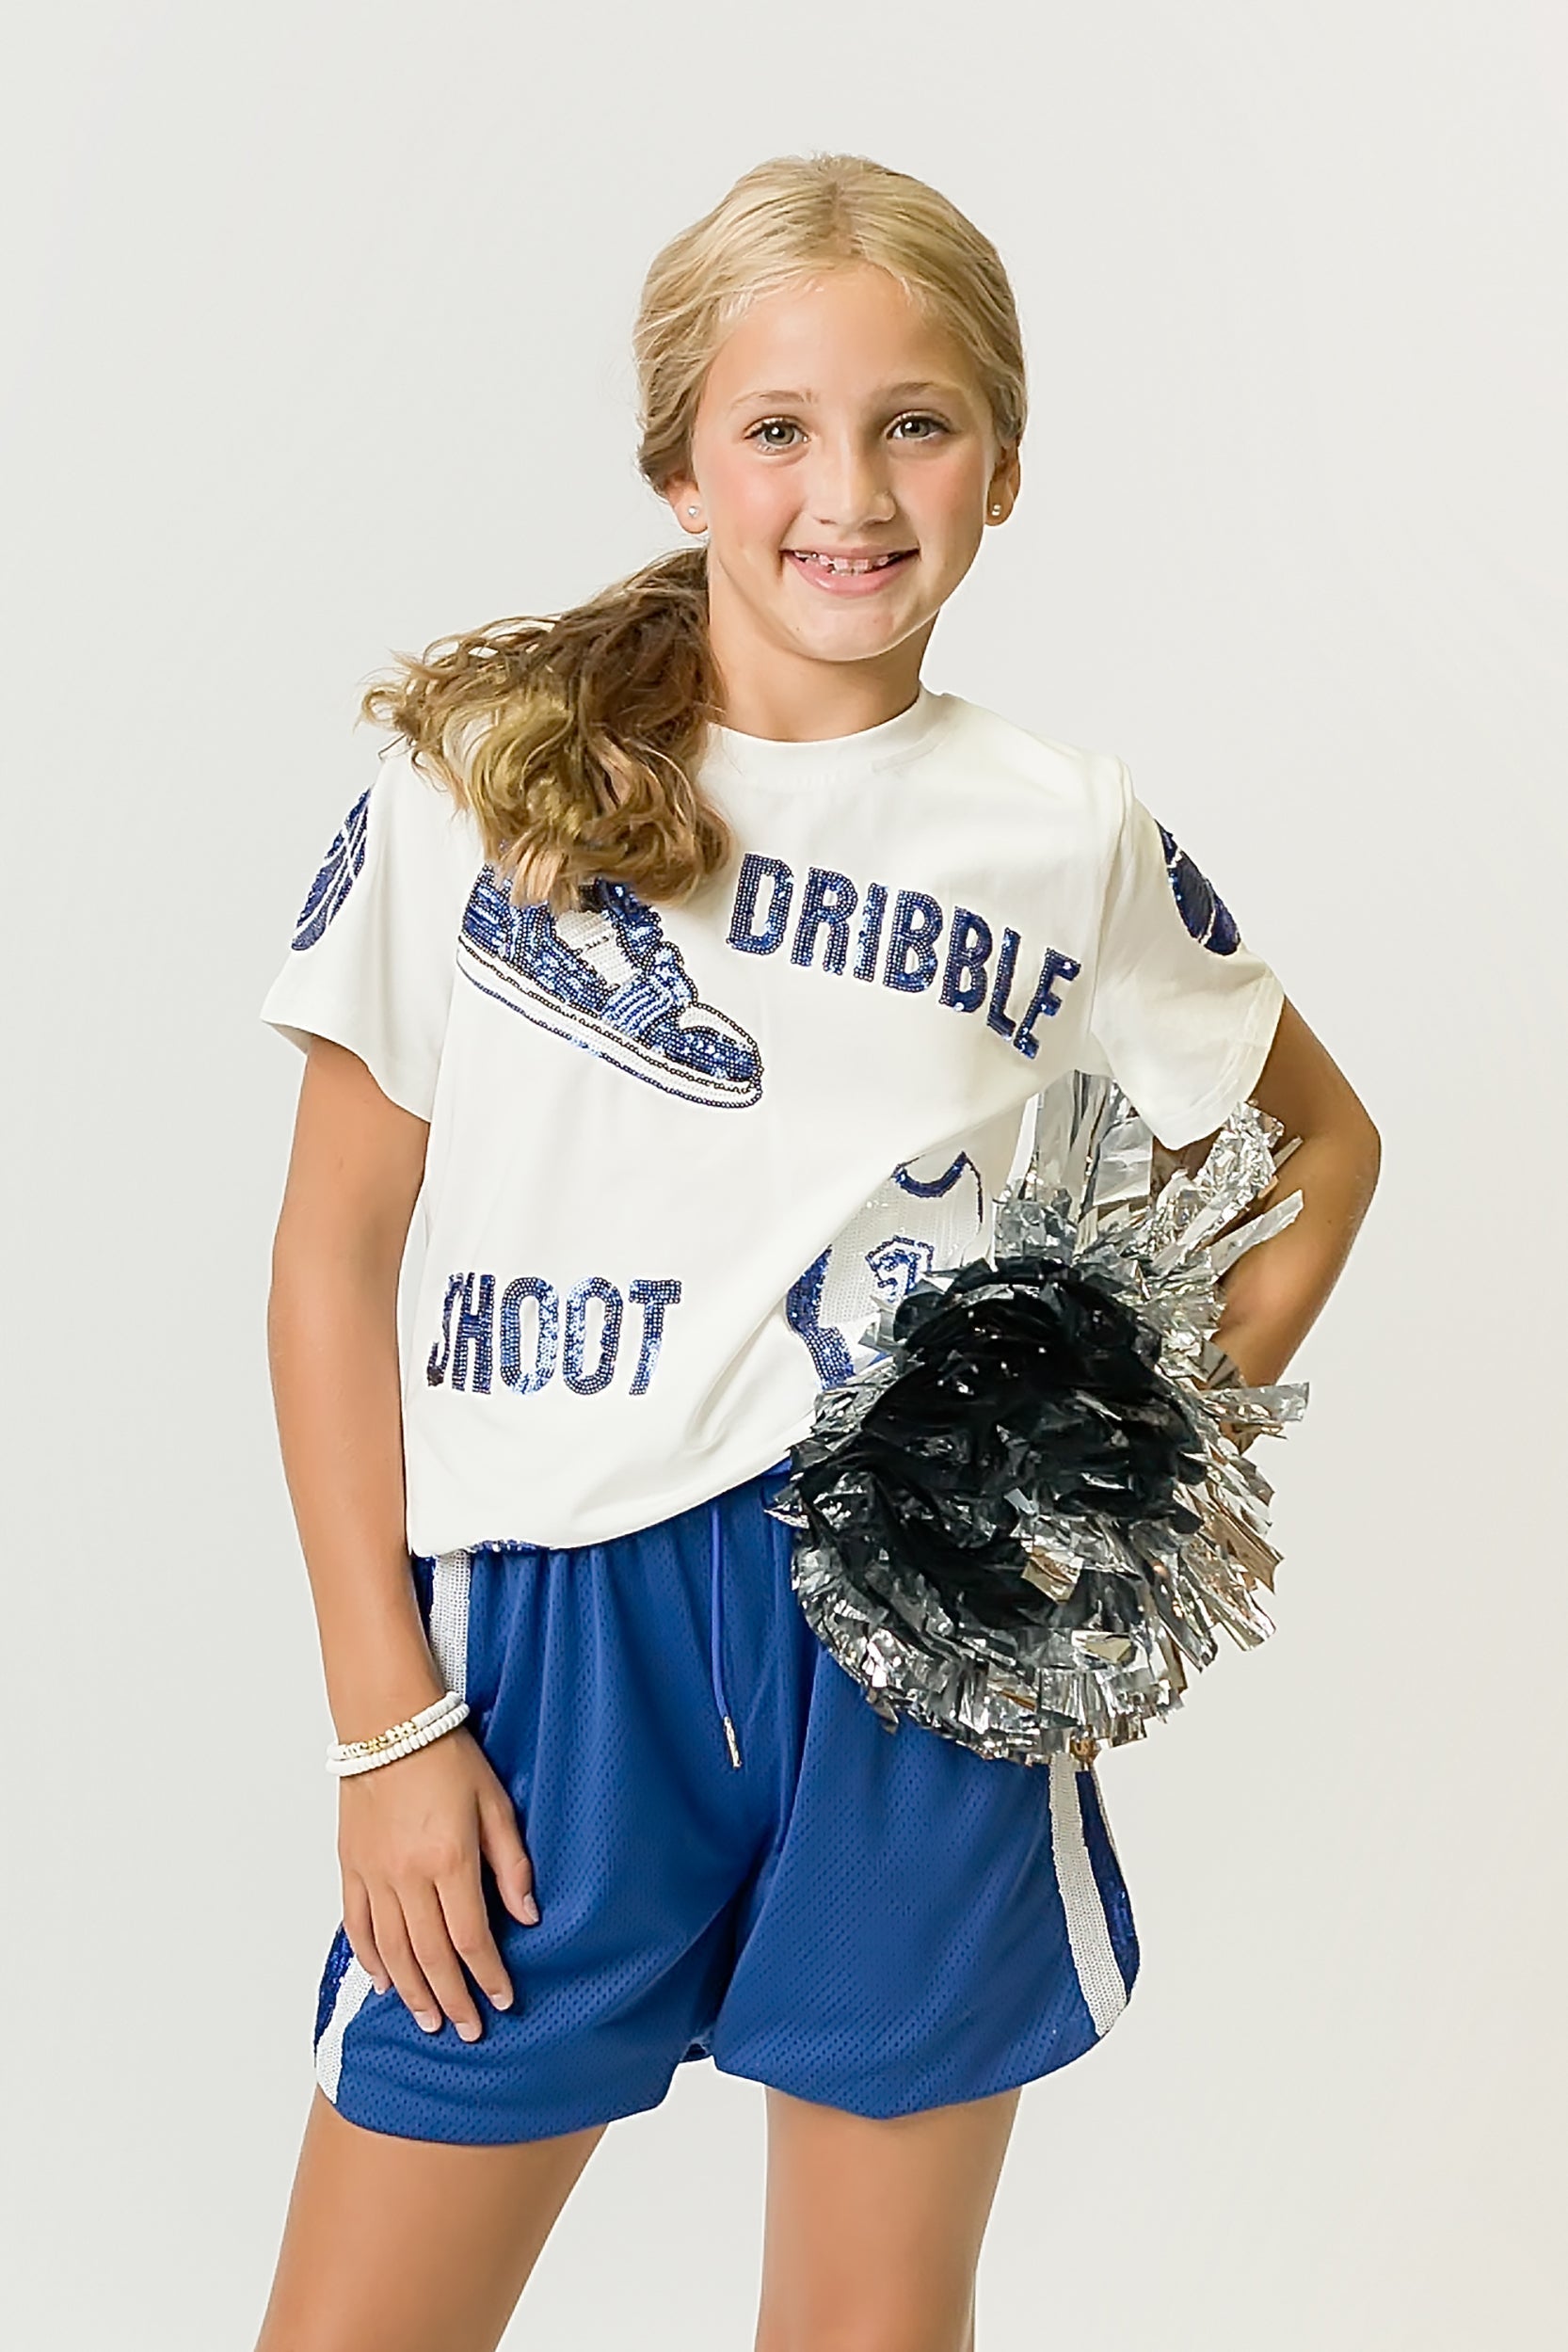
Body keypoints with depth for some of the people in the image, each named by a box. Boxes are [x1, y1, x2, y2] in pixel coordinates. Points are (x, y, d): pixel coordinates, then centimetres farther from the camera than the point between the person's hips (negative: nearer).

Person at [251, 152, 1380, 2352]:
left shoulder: (1072, 834, 3)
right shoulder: (478, 774, -1)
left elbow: (1325, 1139, 19)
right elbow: (339, 1252, 1)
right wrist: (387, 1719, -3)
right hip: (553, 1630, -1)